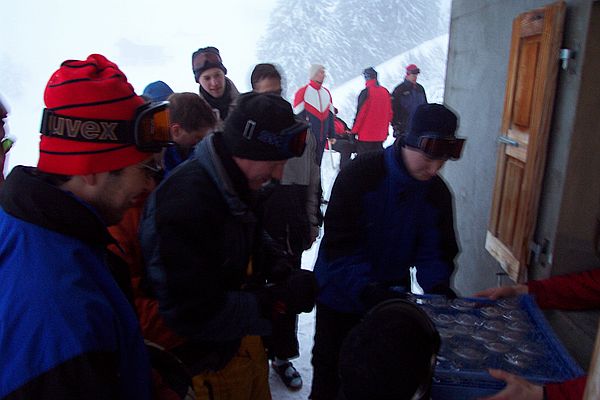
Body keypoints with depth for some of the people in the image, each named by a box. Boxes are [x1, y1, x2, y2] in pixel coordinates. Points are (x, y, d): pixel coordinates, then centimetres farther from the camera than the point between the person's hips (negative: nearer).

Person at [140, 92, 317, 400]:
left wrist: (283, 275, -6)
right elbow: (193, 314, -28)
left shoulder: (237, 187, -2)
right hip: (211, 365, -7)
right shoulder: (185, 204, -30)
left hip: (246, 340, 8)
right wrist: (278, 299, -23)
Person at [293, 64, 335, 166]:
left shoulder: (327, 93, 14)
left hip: (322, 138, 6)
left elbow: (330, 116, 17)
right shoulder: (303, 92, -4)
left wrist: (331, 134, 14)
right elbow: (298, 116, -7)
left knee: (317, 163, 12)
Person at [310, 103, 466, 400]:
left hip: (391, 295, 4)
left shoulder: (437, 193, -7)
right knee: (330, 365, 16)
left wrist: (438, 287, -21)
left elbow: (432, 251, -3)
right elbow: (339, 245, -26)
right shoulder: (360, 174, -23)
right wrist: (366, 289, -36)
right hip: (341, 295, -4)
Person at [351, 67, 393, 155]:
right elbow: (389, 113, 11)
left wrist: (354, 130, -5)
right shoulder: (385, 92, 6)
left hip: (365, 135, -6)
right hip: (380, 135, 6)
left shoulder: (366, 92, -12)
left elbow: (360, 113, -13)